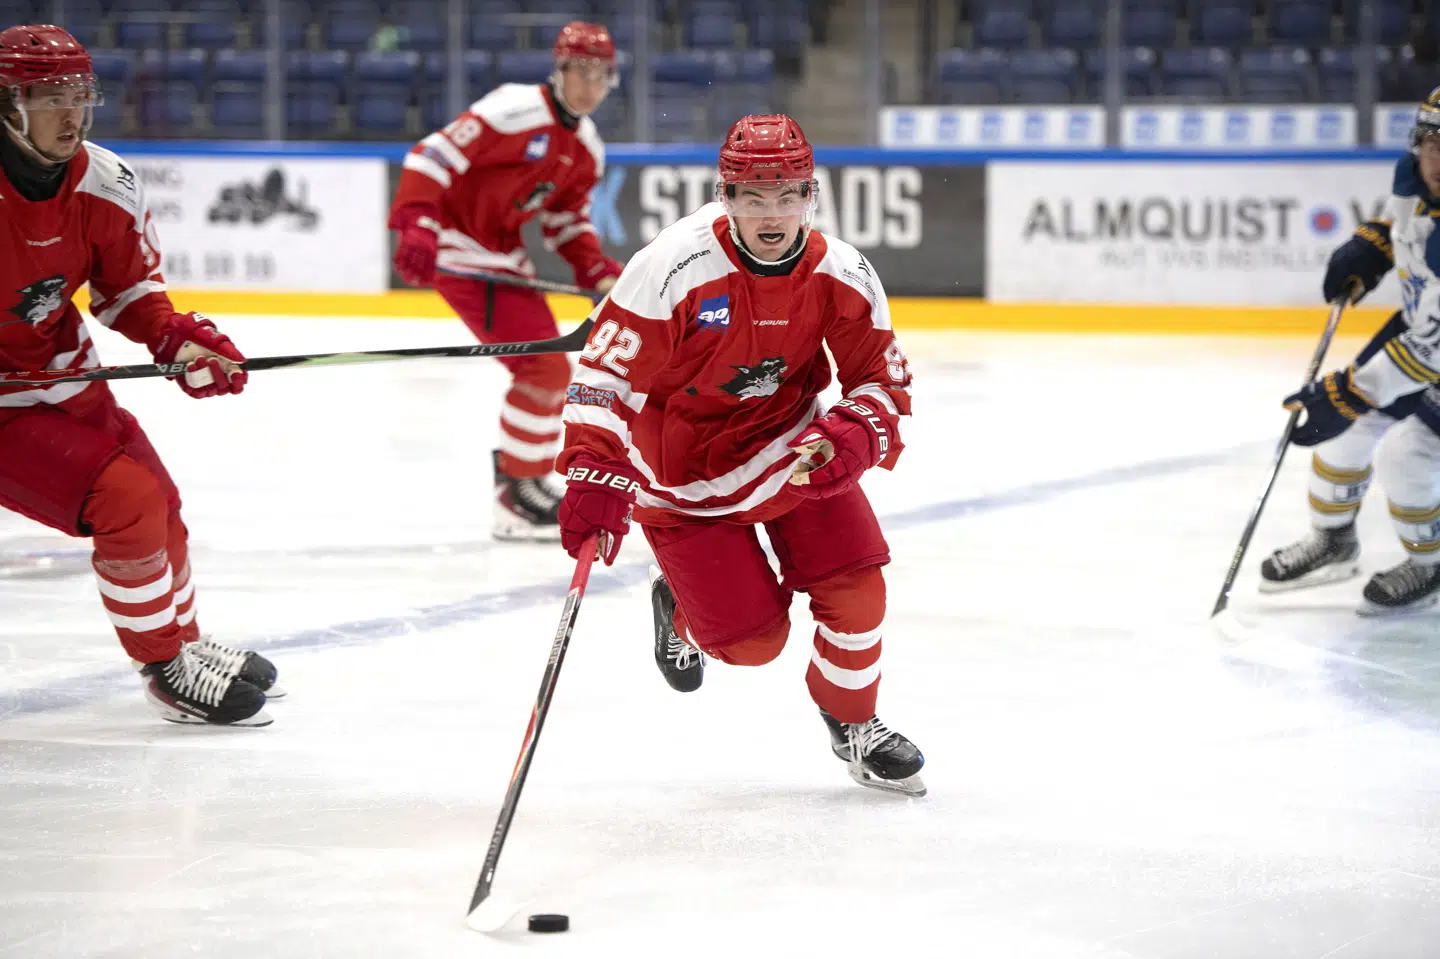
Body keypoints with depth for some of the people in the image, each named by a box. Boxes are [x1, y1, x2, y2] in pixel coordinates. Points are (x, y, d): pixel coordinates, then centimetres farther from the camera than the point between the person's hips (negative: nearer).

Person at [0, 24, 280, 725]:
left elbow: (127, 286, 9)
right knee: (128, 502, -16)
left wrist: (179, 340, -8)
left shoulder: (106, 187, -6)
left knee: (154, 501, 13)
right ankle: (166, 666, 2)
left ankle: (182, 639, 40)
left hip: (57, 372, 7)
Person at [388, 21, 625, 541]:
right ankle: (515, 498, -7)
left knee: (544, 367, 18)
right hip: (460, 251, -10)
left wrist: (596, 269, 2)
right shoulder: (517, 111, -19)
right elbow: (435, 155, -22)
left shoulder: (586, 147, 9)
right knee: (544, 366, -14)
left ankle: (517, 466, 36)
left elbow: (566, 219, 18)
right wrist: (416, 226, -31)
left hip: (502, 254, 10)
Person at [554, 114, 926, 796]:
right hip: (685, 470, -4)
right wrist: (596, 478, -32)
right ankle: (680, 603, 30)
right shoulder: (673, 267, -27)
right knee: (753, 639, -6)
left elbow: (883, 379, -1)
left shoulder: (843, 276, -13)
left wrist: (854, 438, -22)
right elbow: (605, 372, -23)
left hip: (792, 443, 4)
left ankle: (853, 722, 20)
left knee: (855, 588, -8)